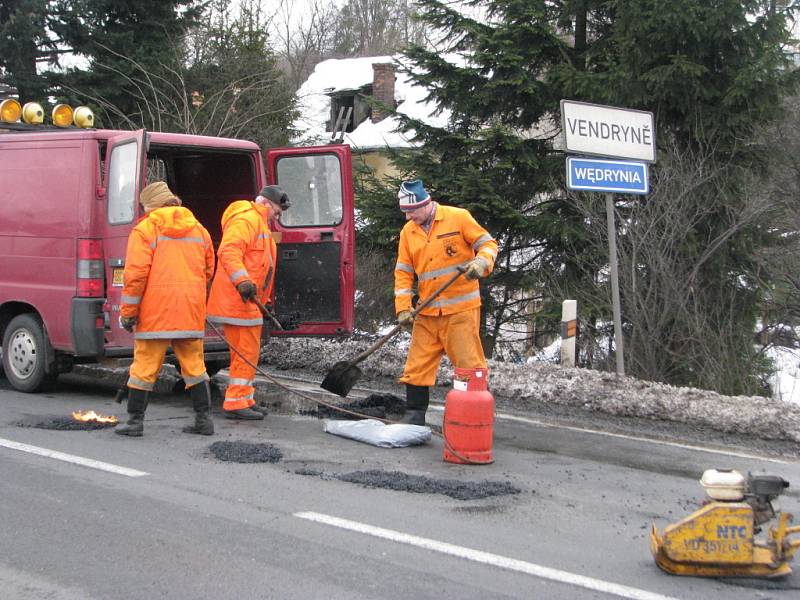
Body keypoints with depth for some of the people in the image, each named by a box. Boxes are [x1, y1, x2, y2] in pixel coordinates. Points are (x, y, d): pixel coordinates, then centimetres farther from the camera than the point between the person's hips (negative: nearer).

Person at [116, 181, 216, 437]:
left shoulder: (145, 229, -3)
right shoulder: (199, 230, 14)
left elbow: (136, 273, -9)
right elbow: (208, 272, 18)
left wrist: (128, 311, -3)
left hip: (155, 310, -4)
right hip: (191, 311, 5)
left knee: (145, 365, 2)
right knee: (194, 364, 11)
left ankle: (135, 420, 6)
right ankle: (203, 418, 11)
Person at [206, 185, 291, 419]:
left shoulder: (259, 224, 25)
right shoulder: (246, 220, -11)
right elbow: (228, 251, -27)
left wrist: (263, 301, 29)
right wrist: (242, 280, -38)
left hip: (248, 301, 11)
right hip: (237, 301, -11)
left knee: (248, 352, 16)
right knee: (246, 352, -9)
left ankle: (245, 400, 24)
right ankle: (235, 403, -6)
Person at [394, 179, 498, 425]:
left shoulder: (458, 218, -4)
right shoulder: (408, 232, 10)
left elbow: (488, 244, 0)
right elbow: (403, 273, 10)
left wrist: (481, 263, -21)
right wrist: (403, 308, 1)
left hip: (461, 309, -5)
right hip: (427, 313, 5)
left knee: (468, 363, -4)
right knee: (417, 365, 5)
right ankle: (414, 416, 15)